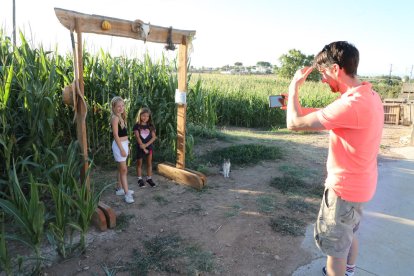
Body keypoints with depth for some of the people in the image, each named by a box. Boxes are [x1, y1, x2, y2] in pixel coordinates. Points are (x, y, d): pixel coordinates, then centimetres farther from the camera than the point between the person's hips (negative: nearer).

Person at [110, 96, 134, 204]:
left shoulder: (121, 117, 12)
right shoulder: (115, 118, -15)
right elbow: (116, 135, -19)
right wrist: (122, 149, -21)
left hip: (124, 144, 9)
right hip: (119, 145, -9)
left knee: (121, 168, 16)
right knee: (124, 169, -8)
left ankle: (120, 189, 27)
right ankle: (127, 193, -4)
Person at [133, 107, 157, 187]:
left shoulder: (151, 126, 1)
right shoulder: (137, 126, -7)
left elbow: (154, 137, -5)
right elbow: (137, 137, -12)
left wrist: (146, 145, -18)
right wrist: (143, 148, -17)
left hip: (149, 147, 2)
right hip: (140, 148, -2)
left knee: (149, 163, 10)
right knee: (139, 163, 8)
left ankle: (149, 178, 22)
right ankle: (140, 179, 19)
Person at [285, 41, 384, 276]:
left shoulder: (353, 104, -32)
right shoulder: (369, 95, 0)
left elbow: (295, 124, -27)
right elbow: (325, 115, 13)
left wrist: (294, 86, -13)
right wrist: (295, 105, 5)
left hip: (345, 188, -9)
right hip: (359, 183, 9)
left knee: (334, 245, 11)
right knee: (349, 235, 29)